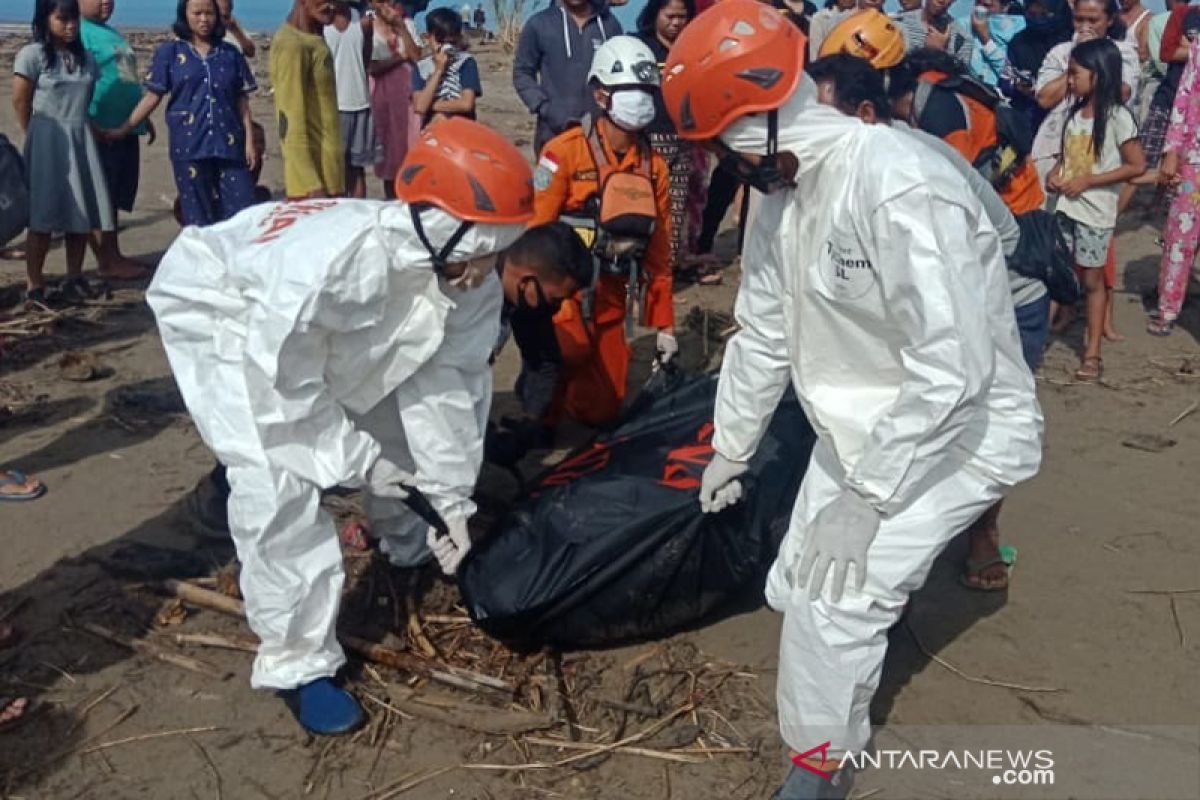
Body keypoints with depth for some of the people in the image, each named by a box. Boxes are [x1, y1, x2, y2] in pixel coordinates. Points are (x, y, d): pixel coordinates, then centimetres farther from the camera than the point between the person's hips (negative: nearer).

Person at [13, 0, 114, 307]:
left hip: (81, 140, 5)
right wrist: (36, 137, 4)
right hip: (48, 140, -5)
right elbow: (20, 101, -2)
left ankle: (74, 278, 19)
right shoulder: (32, 54, -6)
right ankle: (34, 285, 2)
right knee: (44, 215, -4)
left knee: (82, 213, 5)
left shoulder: (85, 57, 10)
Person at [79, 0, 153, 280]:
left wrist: (144, 119, 26)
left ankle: (115, 256, 20)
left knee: (117, 197, 13)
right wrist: (91, 125, -23)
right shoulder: (78, 31, -9)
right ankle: (107, 262, 2)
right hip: (101, 132, -9)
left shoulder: (111, 32, 19)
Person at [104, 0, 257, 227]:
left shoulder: (230, 54, 10)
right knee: (198, 218, 4)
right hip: (189, 145, -1)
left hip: (229, 144, 1)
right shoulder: (169, 52, 5)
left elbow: (242, 102, 9)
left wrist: (249, 142, 1)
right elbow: (152, 97, 5)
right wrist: (122, 130, 0)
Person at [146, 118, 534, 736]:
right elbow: (288, 390, -31)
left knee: (395, 417, 11)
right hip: (217, 305, -7)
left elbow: (444, 383, -15)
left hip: (324, 327, 7)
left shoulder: (467, 274, -22)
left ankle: (413, 543, 40)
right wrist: (360, 462, -22)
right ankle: (298, 661, -5)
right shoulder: (333, 263, -44)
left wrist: (452, 499, -14)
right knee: (277, 480, -20)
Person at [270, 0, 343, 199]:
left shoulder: (313, 39, 13)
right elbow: (290, 120, -20)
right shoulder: (292, 44, -15)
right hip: (312, 173, -9)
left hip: (327, 167, 9)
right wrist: (311, 185, -24)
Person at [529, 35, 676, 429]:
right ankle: (540, 417, -5)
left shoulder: (654, 166, 6)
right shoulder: (566, 151, -12)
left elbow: (659, 252, 11)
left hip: (611, 299, 5)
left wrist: (664, 324, 11)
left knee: (601, 411, 6)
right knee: (570, 350, -35)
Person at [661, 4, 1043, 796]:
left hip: (960, 432, -8)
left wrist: (864, 498, -28)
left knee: (835, 603, -15)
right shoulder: (782, 190, -3)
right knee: (797, 591, 12)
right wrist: (731, 447, 16)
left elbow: (954, 369, -33)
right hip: (863, 428, 8)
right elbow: (763, 331, 8)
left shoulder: (899, 188, -32)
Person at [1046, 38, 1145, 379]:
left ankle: (1092, 353, 12)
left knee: (1091, 280, 4)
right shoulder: (1075, 112, 6)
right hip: (1064, 207, 5)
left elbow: (1137, 165, -13)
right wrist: (1055, 172, -3)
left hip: (1095, 212, -5)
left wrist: (1087, 181, -18)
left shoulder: (1117, 116, -12)